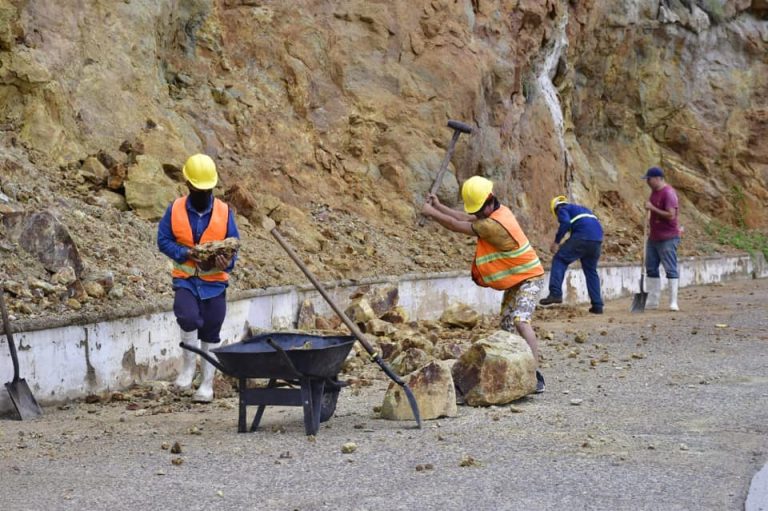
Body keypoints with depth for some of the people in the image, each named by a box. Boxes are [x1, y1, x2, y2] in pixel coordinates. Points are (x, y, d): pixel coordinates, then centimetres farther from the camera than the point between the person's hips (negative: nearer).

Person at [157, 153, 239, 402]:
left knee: (210, 333, 6)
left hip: (214, 282, 1)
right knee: (188, 317, -27)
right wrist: (187, 254, -18)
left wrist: (227, 262, -20)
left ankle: (207, 384, 19)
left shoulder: (224, 212, -1)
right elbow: (163, 240, -1)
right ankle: (188, 365, -4)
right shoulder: (175, 209, -2)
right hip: (185, 279, -1)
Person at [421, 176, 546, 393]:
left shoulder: (494, 225, -29)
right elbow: (466, 218, 14)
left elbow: (459, 226, -20)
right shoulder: (498, 211, 1)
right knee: (506, 327, 10)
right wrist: (439, 207, 9)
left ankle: (535, 375, -32)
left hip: (528, 278, -11)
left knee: (520, 321, -26)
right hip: (514, 280, 11)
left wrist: (432, 212, -9)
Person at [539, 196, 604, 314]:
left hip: (582, 237, -7)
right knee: (591, 271, 17)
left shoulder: (562, 209, 13)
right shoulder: (581, 209, 36)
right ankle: (597, 306, 15)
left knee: (559, 260, 2)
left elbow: (565, 223, -9)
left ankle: (555, 294, -14)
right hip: (597, 239, 7)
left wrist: (556, 242, -2)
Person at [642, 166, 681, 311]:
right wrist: (651, 229, 14)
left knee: (670, 269, -7)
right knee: (651, 269, 11)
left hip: (667, 239, -10)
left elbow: (671, 215, -24)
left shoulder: (669, 193, -16)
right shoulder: (654, 191, 11)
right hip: (653, 237, 10)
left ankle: (673, 303, -5)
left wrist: (652, 208, -20)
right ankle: (652, 301, 18)